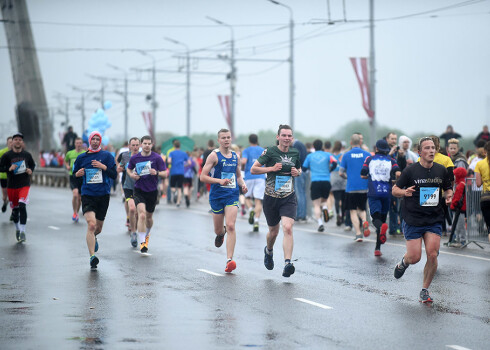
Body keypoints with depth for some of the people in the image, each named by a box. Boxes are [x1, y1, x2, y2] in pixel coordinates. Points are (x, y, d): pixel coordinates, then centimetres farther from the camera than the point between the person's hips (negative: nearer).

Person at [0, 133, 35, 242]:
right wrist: (9, 168, -18)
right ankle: (17, 229, 32)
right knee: (15, 209, 9)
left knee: (22, 206, -18)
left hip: (25, 185, -1)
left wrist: (31, 170, -2)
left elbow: (33, 164, 19)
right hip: (11, 186, 1)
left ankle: (22, 232, -17)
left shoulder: (27, 154, 3)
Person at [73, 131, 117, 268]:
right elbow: (74, 174, 16)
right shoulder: (81, 157, 7)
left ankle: (93, 238, 50)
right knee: (91, 224, -20)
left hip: (103, 195, 1)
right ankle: (92, 256, -22)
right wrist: (78, 174, -7)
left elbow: (114, 175, -1)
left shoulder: (107, 156, 3)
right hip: (87, 195, -1)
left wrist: (103, 167, -16)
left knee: (98, 227, 13)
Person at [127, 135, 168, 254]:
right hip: (139, 190, -1)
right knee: (142, 214, -21)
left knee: (149, 217, 14)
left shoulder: (157, 158, -5)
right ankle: (142, 242, -20)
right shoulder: (135, 158, 0)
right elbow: (129, 169, 18)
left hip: (152, 191, 1)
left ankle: (146, 235, 45)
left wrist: (156, 173, -24)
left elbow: (165, 174, -4)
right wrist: (132, 175, -4)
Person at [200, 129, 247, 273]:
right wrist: (219, 181, -21)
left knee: (230, 226, -16)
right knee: (218, 230, 10)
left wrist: (243, 184, 3)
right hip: (217, 196, -2)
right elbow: (203, 177, -8)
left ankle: (229, 260, -19)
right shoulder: (214, 156, -4)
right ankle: (221, 233, 50)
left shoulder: (236, 156, 10)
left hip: (232, 195, 2)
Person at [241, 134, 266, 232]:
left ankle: (251, 210, -13)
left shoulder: (246, 150, 2)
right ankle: (256, 221, -18)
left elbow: (243, 161, -15)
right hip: (260, 177, 1)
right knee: (258, 201, -3)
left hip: (249, 177, -1)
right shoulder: (263, 150, 11)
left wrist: (242, 168, 5)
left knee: (247, 197, 17)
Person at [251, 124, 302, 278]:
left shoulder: (295, 153, 5)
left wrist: (297, 172, 0)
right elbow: (253, 169, -7)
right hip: (271, 197, -1)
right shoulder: (270, 151, -7)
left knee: (287, 228, -19)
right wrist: (272, 168, -17)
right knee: (273, 231, 13)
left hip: (289, 198, 1)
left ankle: (287, 263, -24)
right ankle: (269, 251, 47)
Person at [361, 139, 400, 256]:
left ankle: (382, 227, -47)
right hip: (386, 193, 1)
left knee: (376, 217, -8)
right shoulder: (391, 160, 7)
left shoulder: (369, 159, 7)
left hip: (373, 193, -1)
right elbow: (398, 173, -10)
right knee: (382, 217, 11)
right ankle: (377, 248, 11)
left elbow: (363, 175, 6)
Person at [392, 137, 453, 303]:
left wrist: (448, 196, -4)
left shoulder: (442, 170, 4)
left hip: (434, 220, 3)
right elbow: (395, 190, 0)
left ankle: (425, 291, 8)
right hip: (412, 220, -2)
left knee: (432, 255, -10)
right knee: (414, 258, -6)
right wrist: (404, 192, -21)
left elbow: (448, 188, 18)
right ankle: (403, 262, 33)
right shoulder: (410, 171, -7)